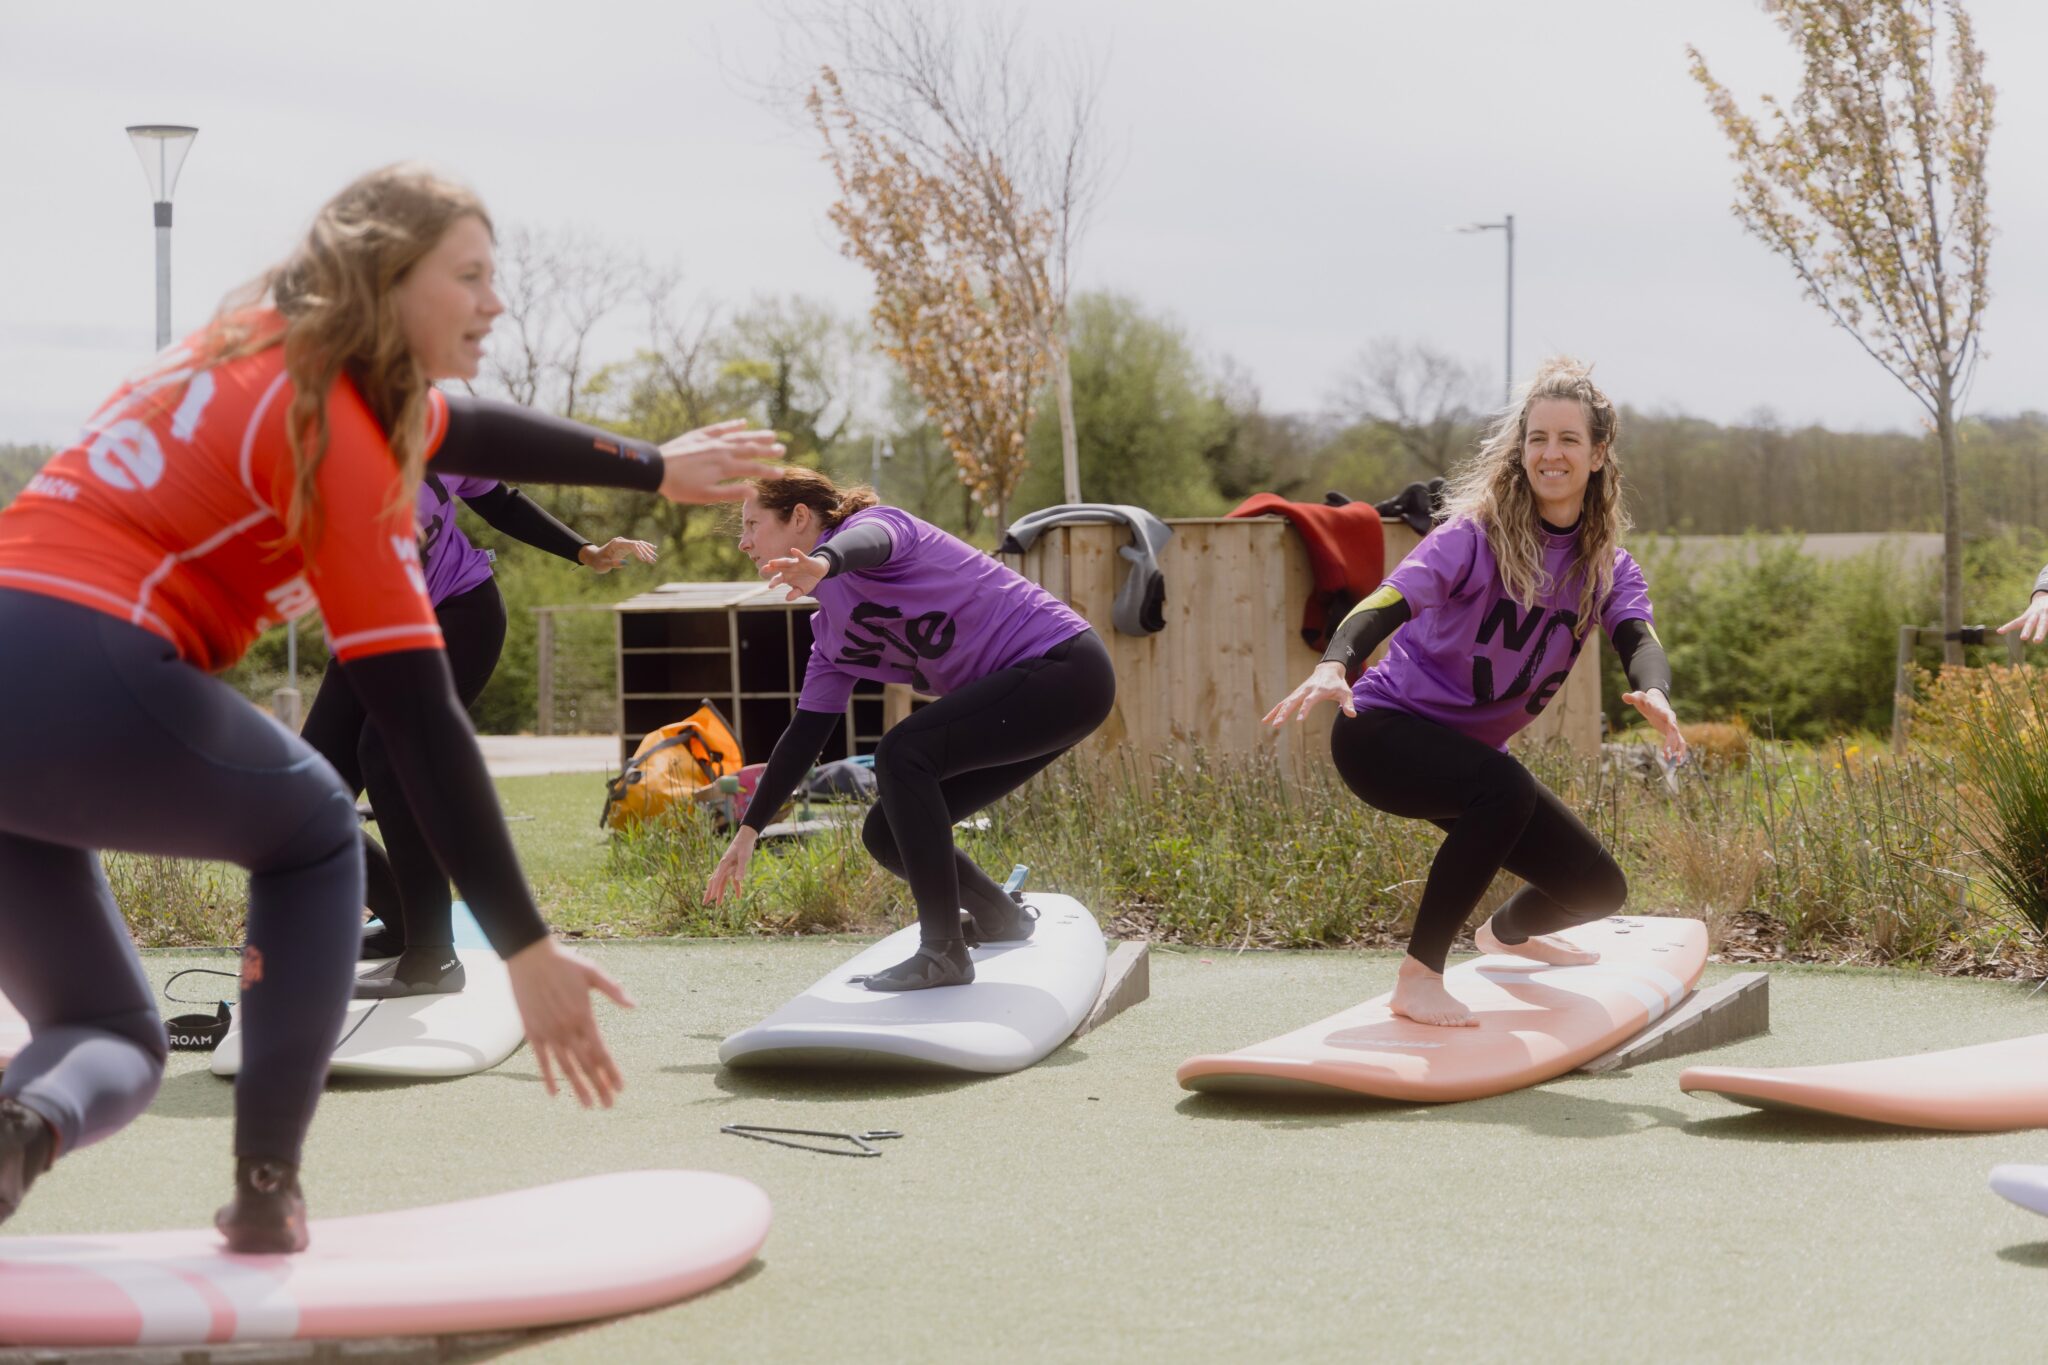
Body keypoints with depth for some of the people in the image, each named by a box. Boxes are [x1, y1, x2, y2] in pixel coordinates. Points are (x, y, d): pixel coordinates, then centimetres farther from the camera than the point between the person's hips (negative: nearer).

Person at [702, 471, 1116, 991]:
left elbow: (868, 541, -37)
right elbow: (806, 732, 18)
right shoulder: (831, 630, 14)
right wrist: (748, 830, 17)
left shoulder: (874, 523, -10)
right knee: (887, 835, 7)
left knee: (901, 753, -25)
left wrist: (822, 562, -60)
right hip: (1025, 693, 9)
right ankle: (999, 917, 35)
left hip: (1064, 665, -9)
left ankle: (943, 952, -20)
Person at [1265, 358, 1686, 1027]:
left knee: (1598, 888, 9)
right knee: (1507, 788, -37)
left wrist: (1654, 693, -44)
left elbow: (1637, 637, -20)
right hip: (1385, 730, -7)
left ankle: (1508, 932, 46)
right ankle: (1418, 977, -26)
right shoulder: (1476, 533, -17)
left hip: (1470, 751, 7)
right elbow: (1393, 599, -32)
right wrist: (1335, 664, -53)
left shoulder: (1607, 565, -1)